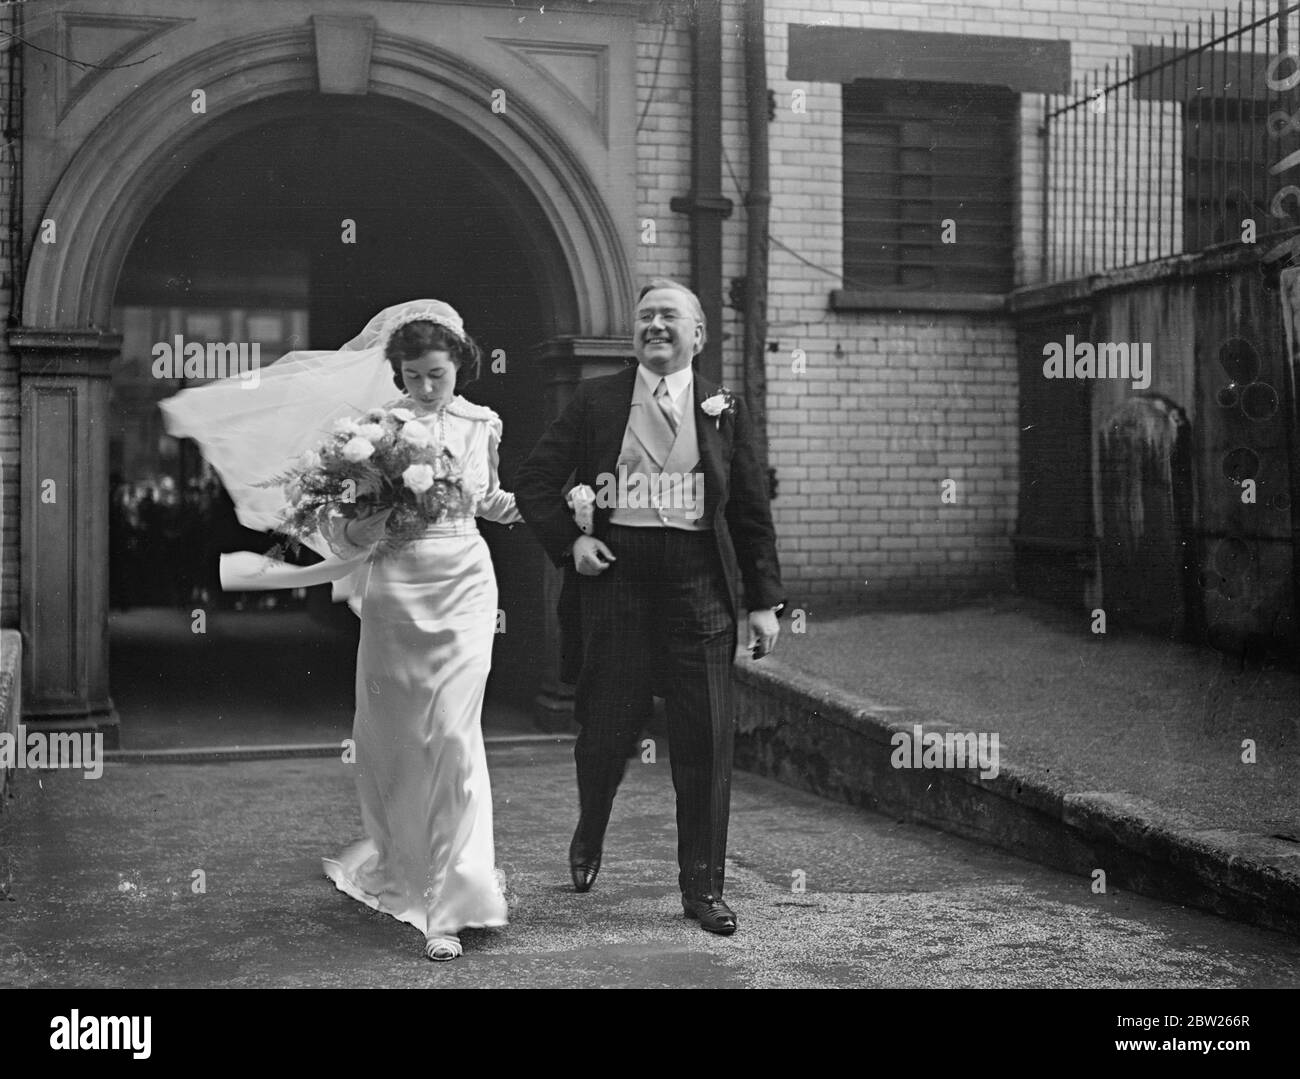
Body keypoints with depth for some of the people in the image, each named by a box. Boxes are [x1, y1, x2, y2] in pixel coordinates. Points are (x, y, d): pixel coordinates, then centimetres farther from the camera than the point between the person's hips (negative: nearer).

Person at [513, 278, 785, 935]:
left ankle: (703, 888, 12)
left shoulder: (724, 410, 8)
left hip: (699, 587, 1)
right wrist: (568, 541, -6)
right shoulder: (596, 401, 5)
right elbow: (534, 483, 8)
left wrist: (764, 600, 5)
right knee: (605, 729, 7)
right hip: (614, 579, 0)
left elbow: (752, 512, 9)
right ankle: (589, 835, 39)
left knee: (707, 742, 0)